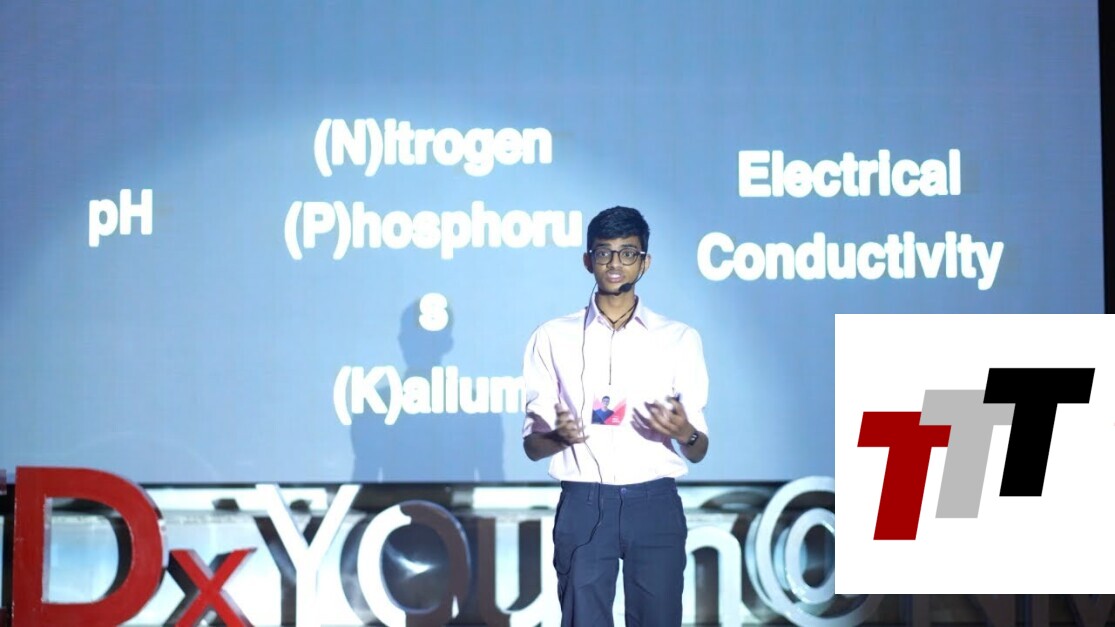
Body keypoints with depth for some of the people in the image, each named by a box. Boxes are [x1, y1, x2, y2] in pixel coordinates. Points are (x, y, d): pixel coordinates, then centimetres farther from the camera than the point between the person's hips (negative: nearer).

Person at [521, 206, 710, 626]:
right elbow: (532, 446, 7)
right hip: (583, 505, 0)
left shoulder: (680, 339, 7)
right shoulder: (553, 339, 6)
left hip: (655, 505, 1)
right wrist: (559, 436, -17)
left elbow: (698, 453, 7)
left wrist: (685, 433, -17)